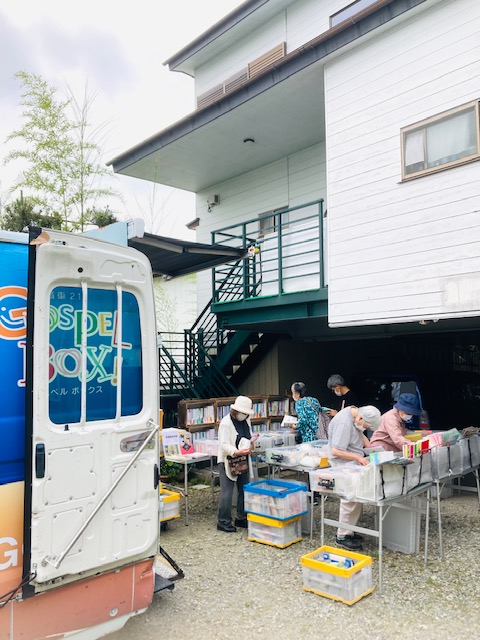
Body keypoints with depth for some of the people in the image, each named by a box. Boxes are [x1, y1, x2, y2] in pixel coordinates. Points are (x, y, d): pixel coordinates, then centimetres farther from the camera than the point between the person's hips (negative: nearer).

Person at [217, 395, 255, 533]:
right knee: (227, 493, -5)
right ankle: (223, 521, 7)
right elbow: (224, 445, -20)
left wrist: (250, 445, -4)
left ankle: (241, 518, 29)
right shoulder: (226, 422, -16)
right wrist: (237, 452, -35)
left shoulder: (246, 421, 8)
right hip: (228, 462, -8)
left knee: (244, 490, 15)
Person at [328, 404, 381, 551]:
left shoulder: (356, 413, 3)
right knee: (351, 500, -9)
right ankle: (342, 536, 2)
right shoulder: (344, 423, -27)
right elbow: (336, 451, -27)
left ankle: (348, 531, 23)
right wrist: (358, 458, -27)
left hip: (353, 462, 10)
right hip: (344, 464, -9)